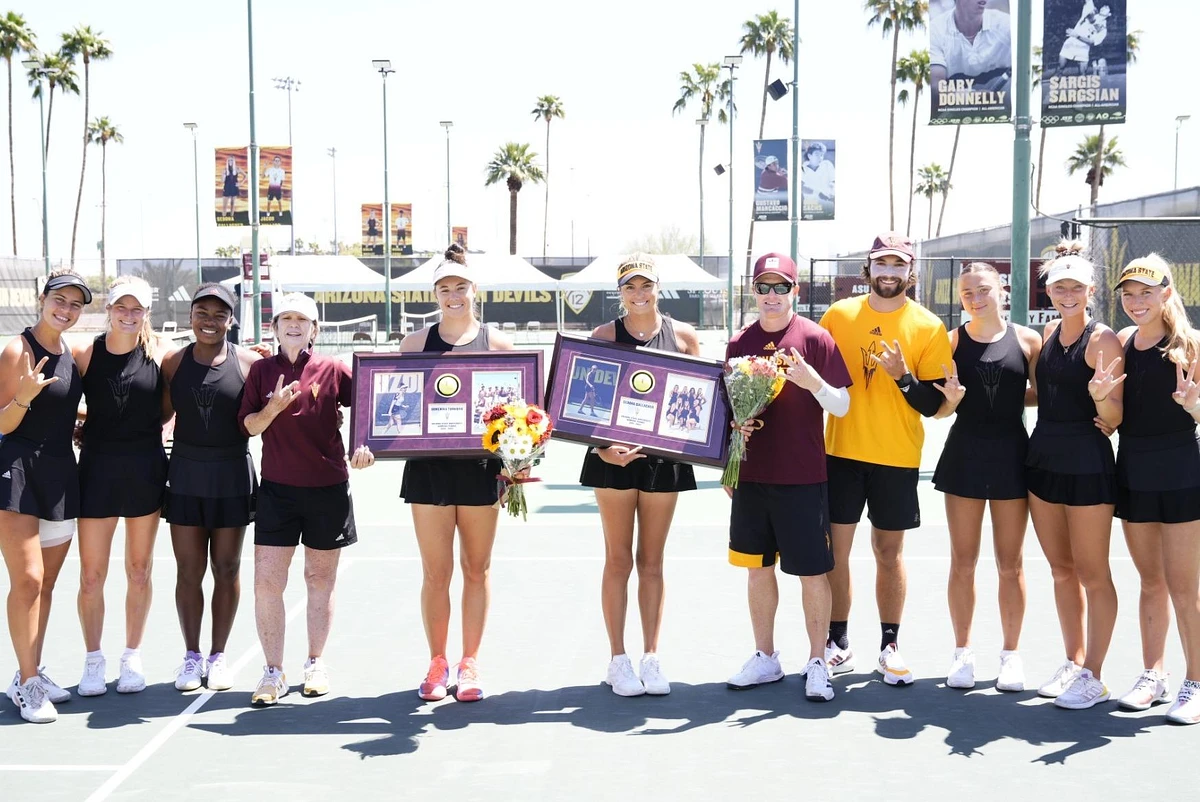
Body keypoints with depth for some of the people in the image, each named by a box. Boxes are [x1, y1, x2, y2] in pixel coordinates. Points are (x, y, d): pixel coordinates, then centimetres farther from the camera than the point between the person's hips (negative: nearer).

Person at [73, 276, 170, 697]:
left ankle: (132, 658, 23)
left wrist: (151, 429, -3)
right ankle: (93, 660, 18)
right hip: (97, 469, 0)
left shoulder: (159, 351, -2)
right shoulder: (85, 353, -2)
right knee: (91, 575, 2)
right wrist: (79, 430, -6)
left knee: (139, 571, 9)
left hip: (146, 469, 1)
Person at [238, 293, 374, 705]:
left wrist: (363, 445, -15)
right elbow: (248, 425, 4)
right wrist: (273, 408, -15)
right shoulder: (261, 370, 5)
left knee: (320, 579, 9)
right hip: (276, 488, 1)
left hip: (328, 488, -1)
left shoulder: (333, 369, 0)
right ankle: (273, 671, 8)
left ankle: (315, 663, 25)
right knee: (266, 582, -4)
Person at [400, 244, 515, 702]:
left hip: (481, 464, 0)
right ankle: (437, 662, 16)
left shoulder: (496, 343, 4)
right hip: (429, 465, 0)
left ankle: (470, 663, 17)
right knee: (435, 571, 3)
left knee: (476, 569, 7)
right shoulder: (416, 343, 6)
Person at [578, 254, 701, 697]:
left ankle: (651, 657, 17)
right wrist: (602, 446, -19)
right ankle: (618, 660, 13)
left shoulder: (683, 335, 5)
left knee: (651, 561, 9)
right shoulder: (604, 336, -1)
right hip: (614, 455, -1)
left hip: (665, 456, 2)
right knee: (619, 560, 4)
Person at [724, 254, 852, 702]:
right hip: (751, 475, 4)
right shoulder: (739, 344, 7)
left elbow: (842, 407, -5)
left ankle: (817, 663, 15)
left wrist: (814, 382, -22)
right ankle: (765, 658, 25)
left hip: (803, 477, -4)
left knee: (812, 571, 2)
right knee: (757, 567, 11)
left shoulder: (815, 338, -4)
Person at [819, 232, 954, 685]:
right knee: (835, 548, 3)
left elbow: (933, 405, -4)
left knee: (889, 552, 6)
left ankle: (889, 646, 17)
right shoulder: (839, 314, 4)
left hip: (897, 458, -1)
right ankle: (837, 643, 15)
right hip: (841, 451, 1)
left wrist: (902, 375, -20)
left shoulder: (928, 327, -2)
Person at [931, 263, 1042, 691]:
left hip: (1011, 454, 0)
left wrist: (1011, 395, -14)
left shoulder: (1027, 339, 1)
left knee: (1010, 563, 7)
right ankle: (962, 652, 19)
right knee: (962, 562, 7)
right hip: (964, 455, 1)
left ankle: (1011, 653, 19)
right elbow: (939, 409, 4)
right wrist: (952, 397, -16)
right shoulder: (952, 340, 2)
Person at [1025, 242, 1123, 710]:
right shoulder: (1049, 334, 10)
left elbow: (1113, 418, -15)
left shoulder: (1102, 339, -11)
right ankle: (1073, 662, 27)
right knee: (1061, 569, 15)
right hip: (1044, 458, 7)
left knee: (1092, 573, 1)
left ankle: (1093, 677, 10)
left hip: (1087, 463, -7)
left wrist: (1101, 396, -33)